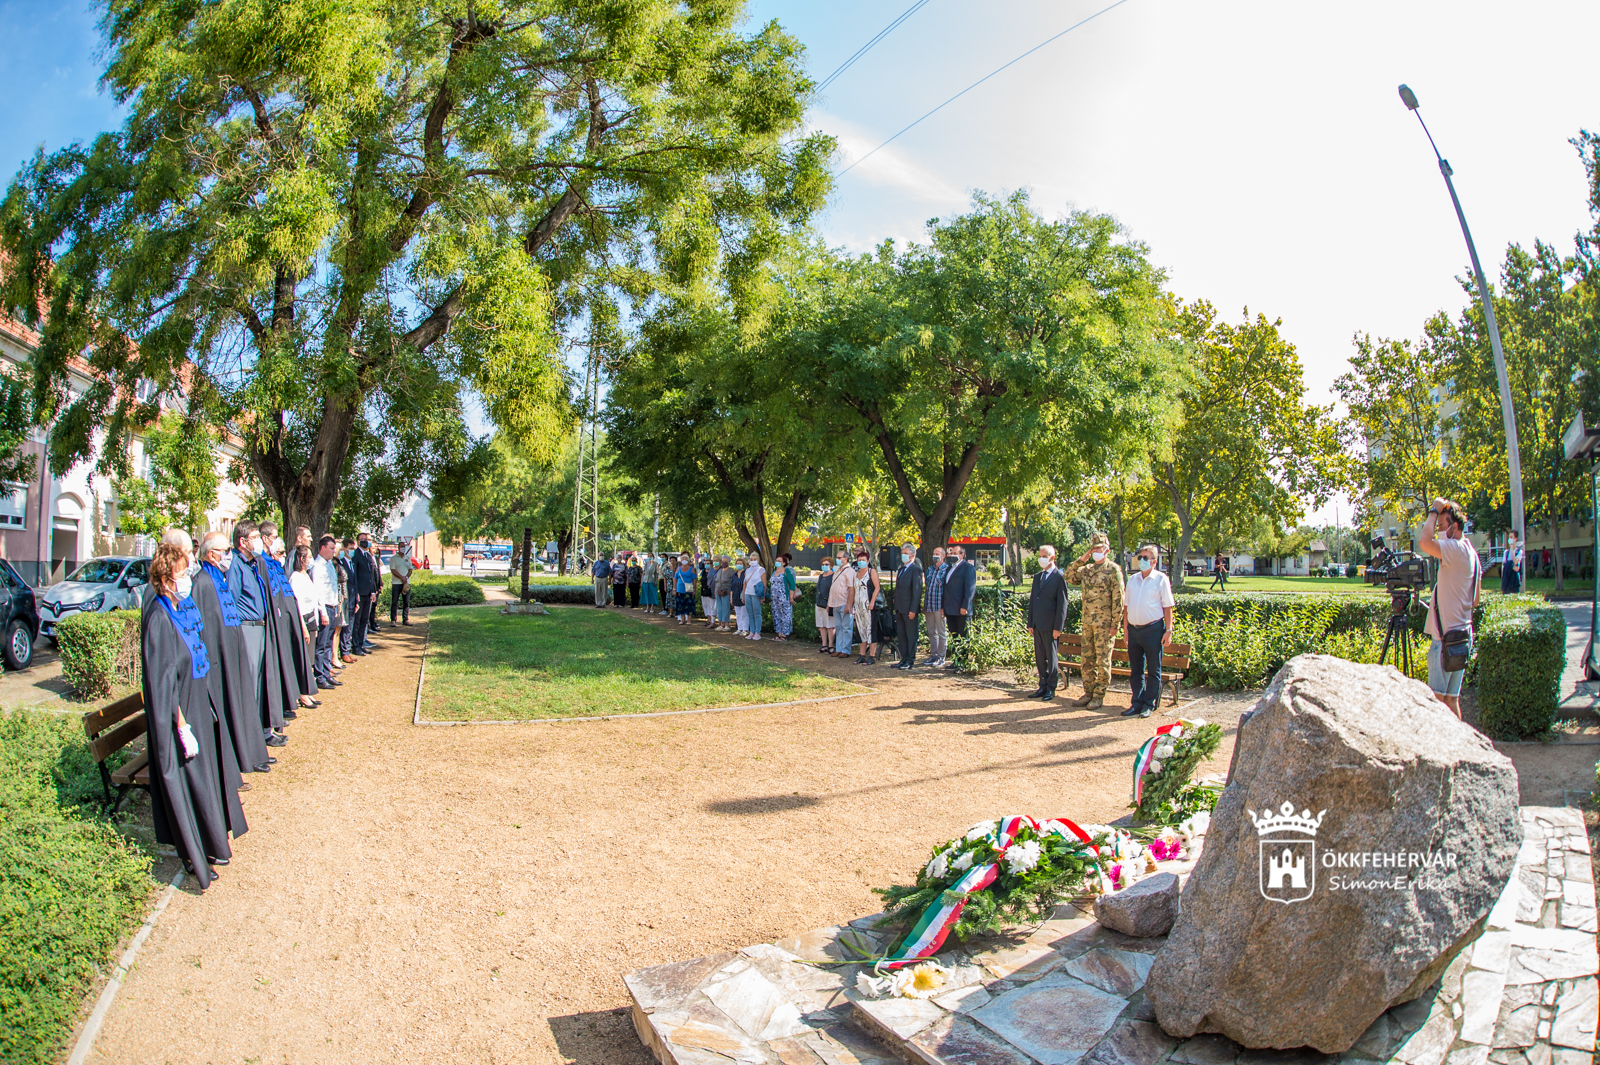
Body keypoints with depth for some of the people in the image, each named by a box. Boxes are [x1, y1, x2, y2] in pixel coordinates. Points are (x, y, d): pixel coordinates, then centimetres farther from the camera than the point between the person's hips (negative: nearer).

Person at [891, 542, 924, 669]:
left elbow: (917, 591, -15)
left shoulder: (915, 569, -10)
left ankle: (911, 661, 5)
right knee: (902, 634, 11)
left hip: (909, 609, -8)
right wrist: (896, 607, 14)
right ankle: (904, 659, 18)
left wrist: (913, 610, -19)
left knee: (911, 635, 0)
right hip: (900, 609, 8)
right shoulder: (901, 569, 16)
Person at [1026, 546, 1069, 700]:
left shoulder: (1059, 577, -7)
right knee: (1040, 658, 11)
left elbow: (1062, 604, -10)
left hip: (1051, 625, -6)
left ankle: (1051, 688, 12)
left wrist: (1058, 627, -13)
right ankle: (1043, 686, 20)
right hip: (1037, 625, 7)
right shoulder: (1037, 576, 14)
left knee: (1052, 657, 3)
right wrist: (1030, 623, 11)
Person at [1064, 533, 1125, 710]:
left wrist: (1115, 624, -13)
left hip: (1104, 623, -6)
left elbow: (1118, 600, -9)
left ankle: (1099, 696, 8)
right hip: (1087, 622, 6)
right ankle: (1088, 693, 19)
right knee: (1087, 659, 10)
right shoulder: (1086, 569, 12)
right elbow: (1068, 576, 6)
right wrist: (1081, 559, -1)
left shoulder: (1113, 570, -7)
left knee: (1102, 660, 0)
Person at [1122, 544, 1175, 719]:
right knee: (1135, 670, 10)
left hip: (1153, 629, -5)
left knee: (1153, 670, 3)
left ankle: (1149, 705, 12)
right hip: (1134, 629, 5)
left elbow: (1167, 606, -4)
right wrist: (1126, 629, 10)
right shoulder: (1132, 579, 11)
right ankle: (1137, 703, 19)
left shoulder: (1161, 579, -3)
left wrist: (1168, 630, -9)